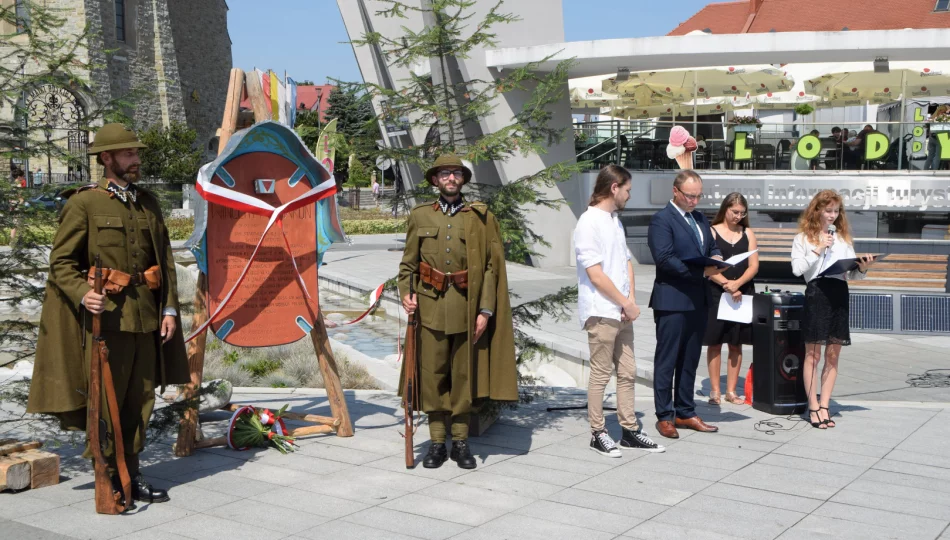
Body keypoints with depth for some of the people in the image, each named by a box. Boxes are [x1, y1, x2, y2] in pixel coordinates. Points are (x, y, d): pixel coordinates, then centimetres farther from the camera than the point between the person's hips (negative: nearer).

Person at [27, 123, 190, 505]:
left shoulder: (148, 204, 14)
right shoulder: (83, 203, -2)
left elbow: (165, 260, 15)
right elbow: (61, 262, -4)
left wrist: (170, 308, 6)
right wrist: (82, 294, -21)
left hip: (146, 316, 5)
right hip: (105, 315, -5)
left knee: (140, 400, 9)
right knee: (106, 400, -1)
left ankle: (131, 474, 20)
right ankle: (107, 480, 10)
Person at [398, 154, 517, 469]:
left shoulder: (481, 218, 5)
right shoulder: (420, 216, 9)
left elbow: (492, 265, 1)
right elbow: (408, 262, 12)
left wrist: (485, 310, -6)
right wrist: (406, 293, -6)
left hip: (467, 309, -1)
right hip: (430, 305, 1)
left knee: (464, 376, 5)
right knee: (433, 375, 2)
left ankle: (460, 442, 16)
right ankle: (437, 442, 12)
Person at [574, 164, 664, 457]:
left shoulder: (615, 221, 15)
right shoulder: (589, 223, -14)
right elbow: (596, 275, -18)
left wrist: (631, 301, 1)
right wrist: (627, 303, -11)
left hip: (621, 312, 9)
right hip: (601, 312, -9)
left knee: (628, 372, 12)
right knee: (601, 374, -1)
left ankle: (629, 430, 20)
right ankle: (598, 433, 9)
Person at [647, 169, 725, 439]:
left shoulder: (700, 218, 16)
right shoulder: (662, 220, -10)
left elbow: (712, 247, 22)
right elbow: (664, 259, -19)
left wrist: (717, 257, -3)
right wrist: (702, 271, -22)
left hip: (697, 301, 8)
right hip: (672, 301, -8)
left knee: (690, 361, 14)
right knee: (667, 361, 0)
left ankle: (685, 413, 23)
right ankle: (664, 417, 7)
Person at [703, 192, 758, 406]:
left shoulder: (748, 234, 10)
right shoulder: (712, 232, 1)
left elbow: (754, 266, 2)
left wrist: (737, 283, -14)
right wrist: (727, 285, -17)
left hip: (743, 294, 3)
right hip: (716, 293, -3)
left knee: (736, 344, 6)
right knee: (715, 343, 0)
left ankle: (731, 391, 12)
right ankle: (714, 390, 6)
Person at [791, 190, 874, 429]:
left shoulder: (843, 238, 17)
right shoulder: (803, 238, 6)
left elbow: (851, 274, 13)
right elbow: (797, 269, -5)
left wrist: (862, 269, -7)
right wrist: (817, 250, -11)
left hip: (840, 294, 4)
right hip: (816, 292, -4)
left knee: (833, 354, 5)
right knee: (813, 354, -2)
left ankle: (824, 406, 11)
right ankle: (813, 407, 5)